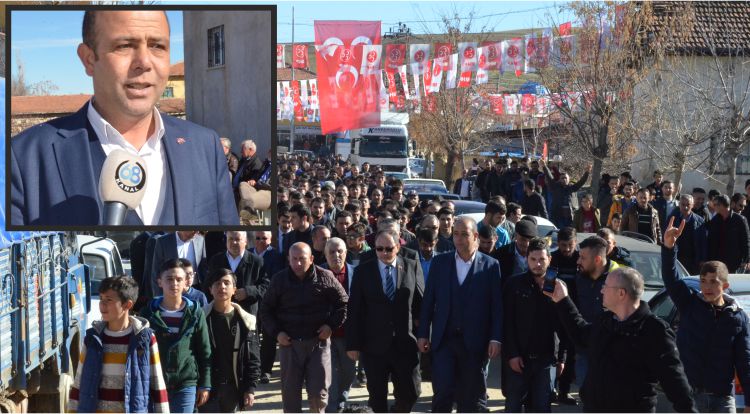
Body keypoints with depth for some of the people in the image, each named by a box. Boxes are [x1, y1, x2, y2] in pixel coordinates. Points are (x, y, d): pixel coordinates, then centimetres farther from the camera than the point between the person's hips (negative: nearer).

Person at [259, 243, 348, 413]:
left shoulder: (325, 277, -3)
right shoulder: (279, 279, -1)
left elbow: (343, 302, 7)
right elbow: (266, 309, 9)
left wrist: (332, 325, -3)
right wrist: (276, 332, -2)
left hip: (318, 341, -1)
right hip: (289, 342, 1)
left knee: (319, 391, -1)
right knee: (290, 390, 8)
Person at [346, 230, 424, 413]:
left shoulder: (412, 267, 2)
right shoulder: (363, 271, 1)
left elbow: (421, 302, 4)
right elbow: (354, 310, 0)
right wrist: (353, 344, -3)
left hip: (405, 343, 0)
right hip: (374, 344, 0)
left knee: (410, 392, 2)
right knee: (377, 397, 8)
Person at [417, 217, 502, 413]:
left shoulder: (490, 265, -1)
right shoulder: (439, 262, 6)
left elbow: (497, 305, -2)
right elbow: (428, 301, 7)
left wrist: (496, 338, -8)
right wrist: (422, 334, 3)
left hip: (475, 342, -1)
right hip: (444, 339, 1)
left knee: (471, 397, 7)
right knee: (442, 392, -6)